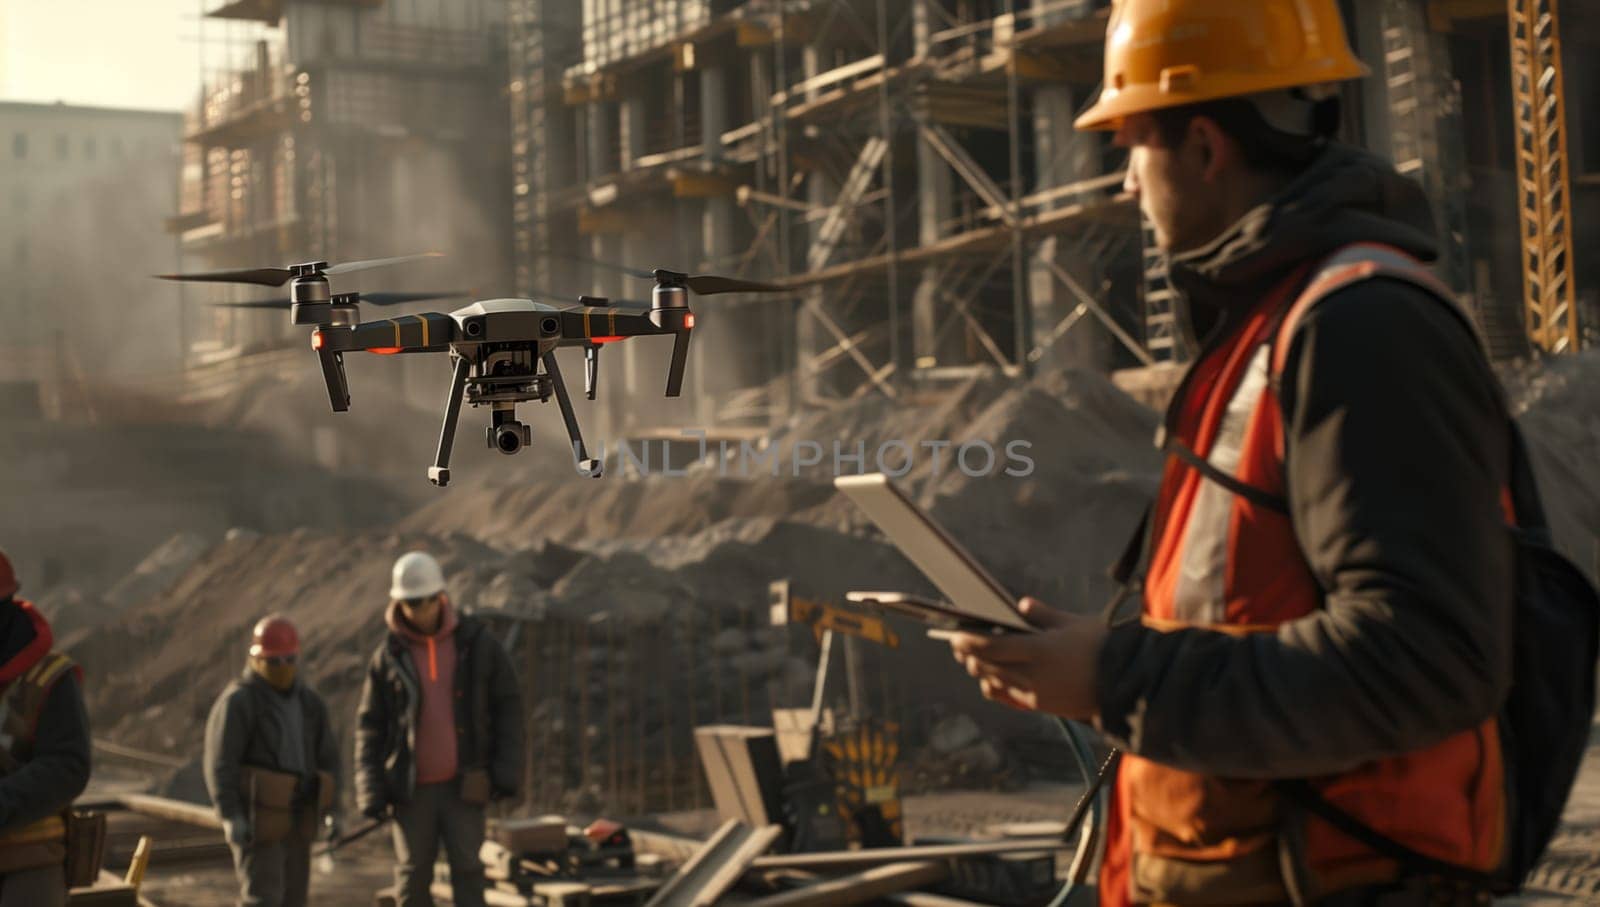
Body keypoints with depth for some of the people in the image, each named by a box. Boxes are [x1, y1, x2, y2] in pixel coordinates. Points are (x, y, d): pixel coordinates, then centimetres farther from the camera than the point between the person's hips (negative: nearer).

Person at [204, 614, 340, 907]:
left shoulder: (308, 701, 9)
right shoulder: (237, 702, -11)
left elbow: (327, 756, 12)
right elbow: (220, 763, -17)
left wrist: (331, 809, 3)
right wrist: (231, 817, -26)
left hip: (293, 819, 7)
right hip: (256, 817, -7)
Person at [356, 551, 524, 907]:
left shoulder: (477, 643, -3)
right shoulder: (388, 656, -1)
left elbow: (508, 705, 0)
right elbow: (370, 727, 2)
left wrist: (507, 771, -8)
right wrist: (371, 791, -7)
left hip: (463, 785, -1)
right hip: (412, 789, 1)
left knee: (467, 870, -7)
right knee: (413, 877, 4)